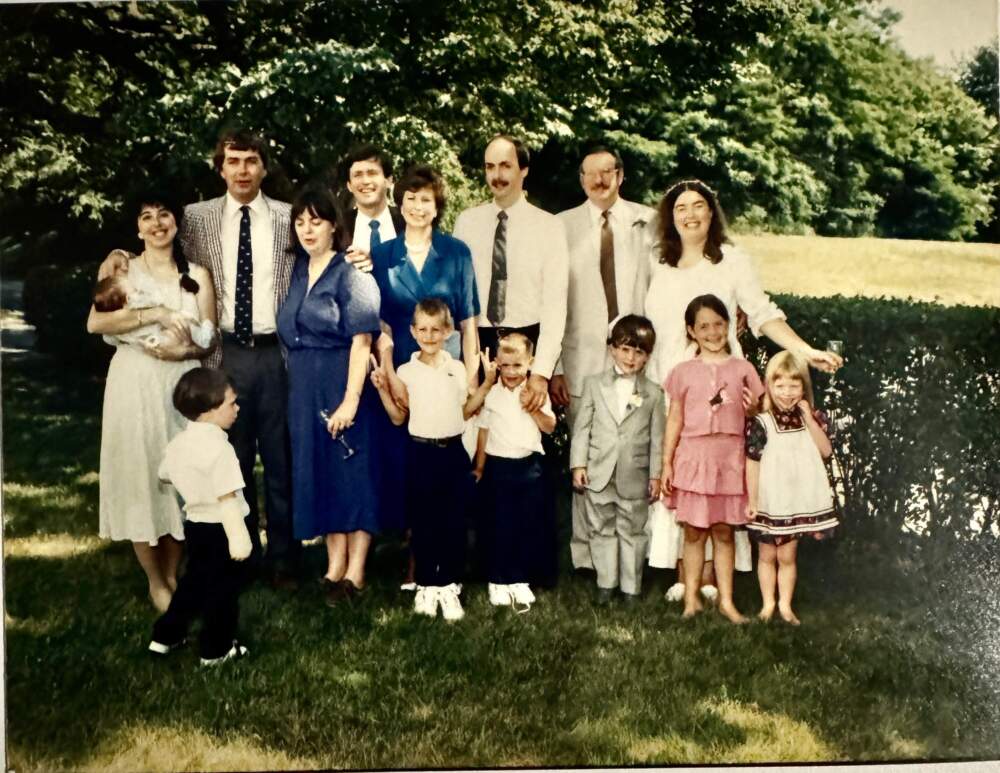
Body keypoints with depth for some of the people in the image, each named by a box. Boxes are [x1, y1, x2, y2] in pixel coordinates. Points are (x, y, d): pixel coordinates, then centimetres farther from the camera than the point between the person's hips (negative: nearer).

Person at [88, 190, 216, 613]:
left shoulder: (197, 275, 8)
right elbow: (95, 322, -11)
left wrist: (183, 350, -17)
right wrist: (154, 314, -19)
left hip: (182, 384, 1)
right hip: (135, 384, -1)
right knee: (140, 476, 0)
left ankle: (172, 574, 21)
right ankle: (155, 582, 13)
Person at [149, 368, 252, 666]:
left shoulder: (178, 443, 3)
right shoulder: (218, 447, -24)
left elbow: (165, 476, 20)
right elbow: (227, 498, -28)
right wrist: (238, 537, -28)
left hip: (196, 523, 8)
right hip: (219, 529, -8)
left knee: (195, 581, 24)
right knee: (222, 589, 7)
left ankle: (165, 636, 31)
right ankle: (216, 649, 18)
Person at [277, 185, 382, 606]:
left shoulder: (350, 273, -9)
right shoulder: (298, 271, 11)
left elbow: (361, 339, -16)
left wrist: (351, 398, -22)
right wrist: (297, 380, 8)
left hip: (342, 381, -6)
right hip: (303, 386, 7)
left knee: (351, 469, 0)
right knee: (319, 471, 10)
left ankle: (355, 571, 9)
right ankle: (334, 564, 20)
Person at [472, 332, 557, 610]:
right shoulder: (491, 394, -1)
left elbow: (550, 427, -2)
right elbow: (484, 431, 4)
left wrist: (533, 409, -16)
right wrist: (479, 467, 7)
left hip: (530, 466, 1)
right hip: (498, 466, -1)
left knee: (529, 526, 5)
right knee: (498, 527, 4)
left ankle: (521, 581, 16)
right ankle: (498, 581, 17)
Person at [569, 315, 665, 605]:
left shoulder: (653, 393, 3)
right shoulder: (594, 384, 3)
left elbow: (656, 437, 3)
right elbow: (582, 427, 2)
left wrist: (656, 475, 0)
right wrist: (578, 465, -3)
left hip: (635, 477, -1)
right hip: (598, 473, 1)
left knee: (632, 532, 8)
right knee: (601, 530, 10)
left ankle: (631, 587, 19)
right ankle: (606, 583, 23)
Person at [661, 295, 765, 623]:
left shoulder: (742, 368, 6)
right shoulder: (684, 371, 4)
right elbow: (675, 420, 5)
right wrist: (666, 463, 2)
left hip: (729, 457, 1)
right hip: (693, 455, -1)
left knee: (724, 532, 8)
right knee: (694, 532, 5)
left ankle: (726, 601, 17)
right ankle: (691, 599, 15)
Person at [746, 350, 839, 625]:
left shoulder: (810, 417, 2)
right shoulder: (761, 423, -11)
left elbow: (826, 451, -7)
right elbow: (752, 464, -9)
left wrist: (809, 418, -13)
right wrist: (752, 500, -9)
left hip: (799, 501, 2)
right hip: (770, 502, -2)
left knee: (787, 556, 11)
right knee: (767, 555, 11)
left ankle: (785, 605, 23)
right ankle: (767, 604, 25)